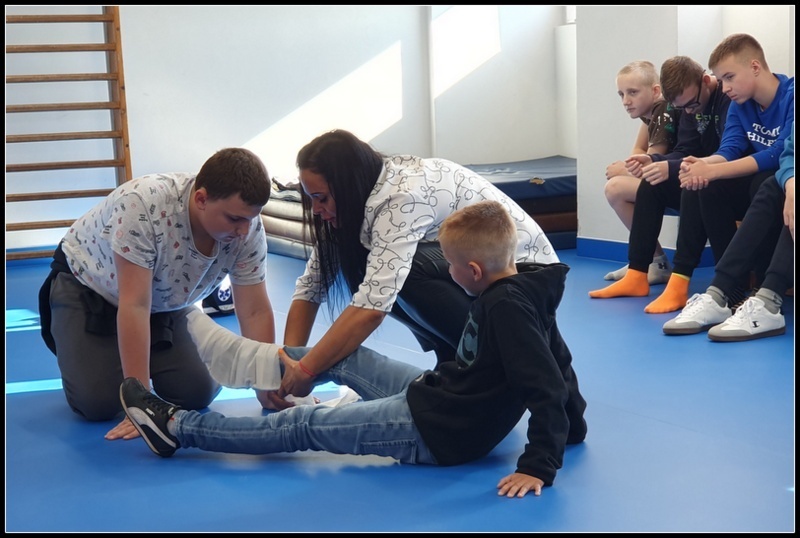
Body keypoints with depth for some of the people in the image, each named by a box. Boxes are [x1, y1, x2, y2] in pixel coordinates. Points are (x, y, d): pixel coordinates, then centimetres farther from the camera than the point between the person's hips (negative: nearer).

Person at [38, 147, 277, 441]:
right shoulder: (143, 204, -40)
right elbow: (134, 305, -39)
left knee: (198, 393, -12)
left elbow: (255, 312, -17)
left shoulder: (247, 225, -24)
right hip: (89, 287, -4)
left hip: (167, 300, 4)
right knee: (98, 404, -19)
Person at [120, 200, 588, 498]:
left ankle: (176, 427, 6)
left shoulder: (507, 308, -27)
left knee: (303, 427, -3)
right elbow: (560, 361, 12)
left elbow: (548, 389, -31)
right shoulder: (523, 291, 2)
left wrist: (539, 468, -32)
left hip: (435, 432, -9)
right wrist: (573, 426, 22)